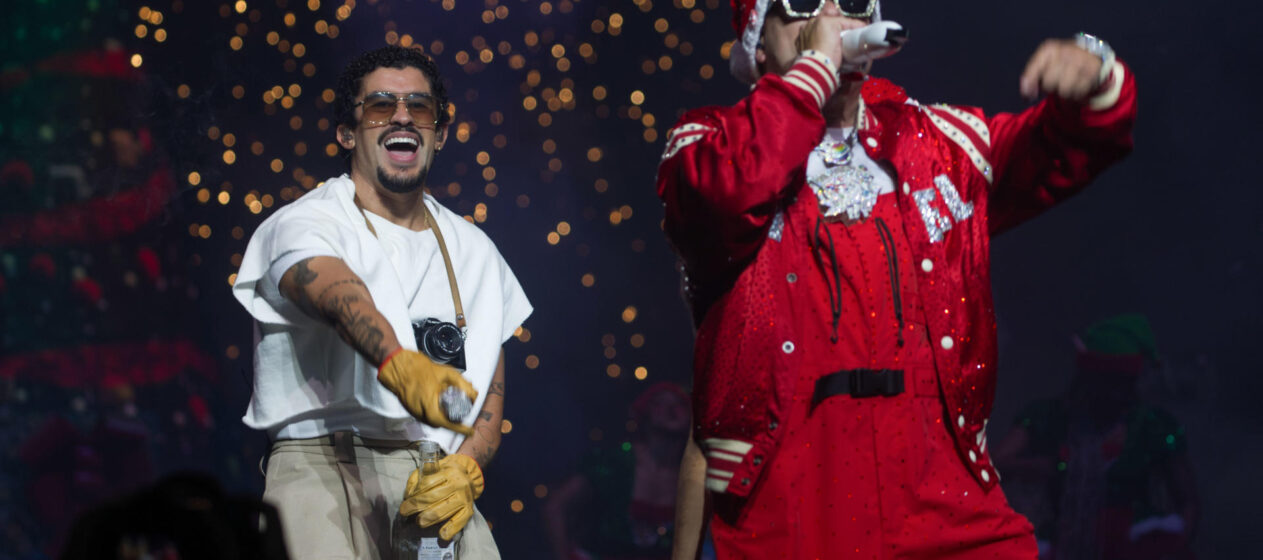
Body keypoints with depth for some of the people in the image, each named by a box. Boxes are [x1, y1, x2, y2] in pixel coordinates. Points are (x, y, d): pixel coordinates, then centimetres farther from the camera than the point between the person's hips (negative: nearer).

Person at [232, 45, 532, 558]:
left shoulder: (473, 250, 20)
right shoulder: (304, 224, 2)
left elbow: (490, 386, 15)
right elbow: (337, 294, -21)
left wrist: (465, 469, -6)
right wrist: (396, 363, -42)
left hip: (434, 480, 4)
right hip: (326, 462, -4)